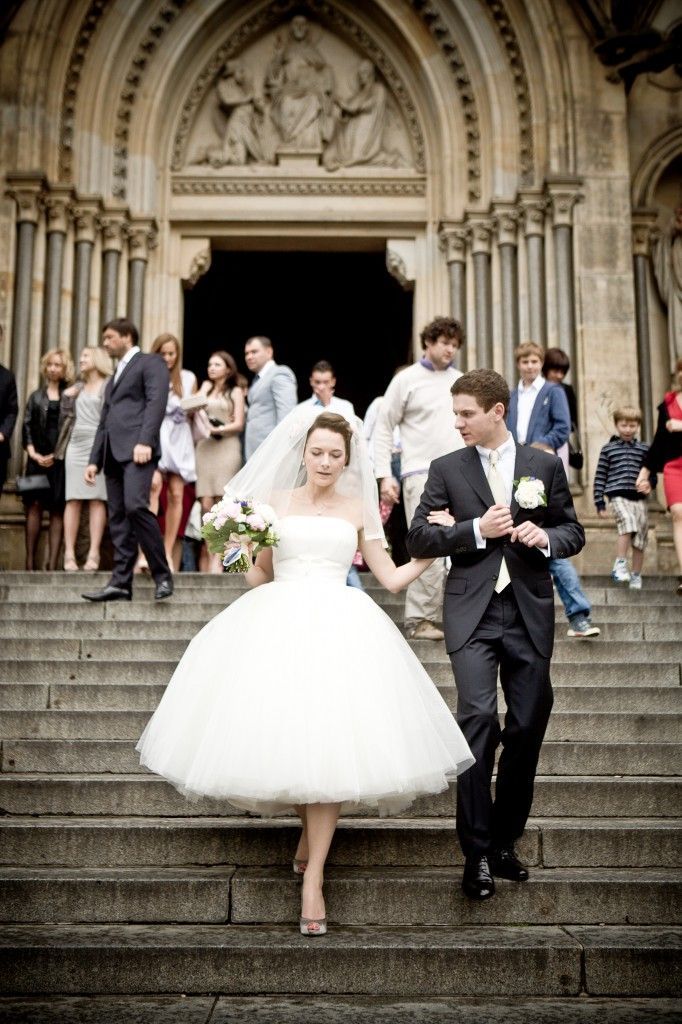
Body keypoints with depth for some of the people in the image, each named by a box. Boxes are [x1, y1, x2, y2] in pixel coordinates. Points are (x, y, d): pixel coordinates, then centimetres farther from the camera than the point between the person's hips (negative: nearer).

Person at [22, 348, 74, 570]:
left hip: (61, 458, -1)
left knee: (57, 509, -3)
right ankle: (30, 561, -3)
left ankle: (52, 564, -4)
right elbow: (27, 426, 7)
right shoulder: (36, 396, 14)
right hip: (38, 457, 2)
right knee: (34, 505, -4)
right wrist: (33, 453, -5)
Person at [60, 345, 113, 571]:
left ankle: (93, 553, -13)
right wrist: (67, 395, 1)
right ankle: (69, 553, -5)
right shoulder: (78, 387, 21)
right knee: (73, 499, -2)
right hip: (76, 446, 5)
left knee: (97, 499, -9)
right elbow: (67, 412, 16)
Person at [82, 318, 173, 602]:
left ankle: (162, 574, -13)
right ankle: (121, 583, 0)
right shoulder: (114, 378, 31)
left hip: (137, 449, -8)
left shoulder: (150, 362, 6)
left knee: (135, 506, -22)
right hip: (114, 454, 8)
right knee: (118, 517, 1)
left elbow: (156, 401, -9)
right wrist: (95, 460, 19)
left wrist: (145, 441, -21)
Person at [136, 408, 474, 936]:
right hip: (278, 627, 1)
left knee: (329, 746, -10)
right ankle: (310, 830, 24)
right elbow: (260, 578, 17)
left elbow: (391, 578, 15)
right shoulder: (274, 503, 15)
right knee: (280, 739, -6)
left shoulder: (358, 510, 15)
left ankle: (313, 876, -5)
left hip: (338, 630, 0)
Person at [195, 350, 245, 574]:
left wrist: (217, 429, -11)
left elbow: (238, 424, 2)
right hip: (204, 447, 3)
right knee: (206, 505, -6)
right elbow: (194, 408, 5)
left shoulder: (235, 392, 12)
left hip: (226, 447, -3)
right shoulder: (206, 388, 21)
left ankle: (217, 557, -12)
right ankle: (208, 551, 1)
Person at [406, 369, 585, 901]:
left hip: (531, 612, 2)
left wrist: (546, 537, -9)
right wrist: (477, 529, -12)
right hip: (473, 612, -2)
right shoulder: (447, 469, 7)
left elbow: (573, 532, 14)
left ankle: (504, 841, 23)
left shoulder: (545, 465, 9)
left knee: (529, 726, 6)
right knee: (478, 717, -15)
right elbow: (418, 539, 1)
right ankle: (477, 852, -7)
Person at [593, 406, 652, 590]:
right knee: (627, 524, -30)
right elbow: (600, 477, 7)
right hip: (618, 496, -3)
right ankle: (620, 565, -21)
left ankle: (636, 575, 18)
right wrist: (600, 504, 1)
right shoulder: (608, 449, 8)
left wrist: (649, 484, -9)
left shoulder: (644, 449, 12)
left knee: (640, 542, 4)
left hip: (639, 498, 3)